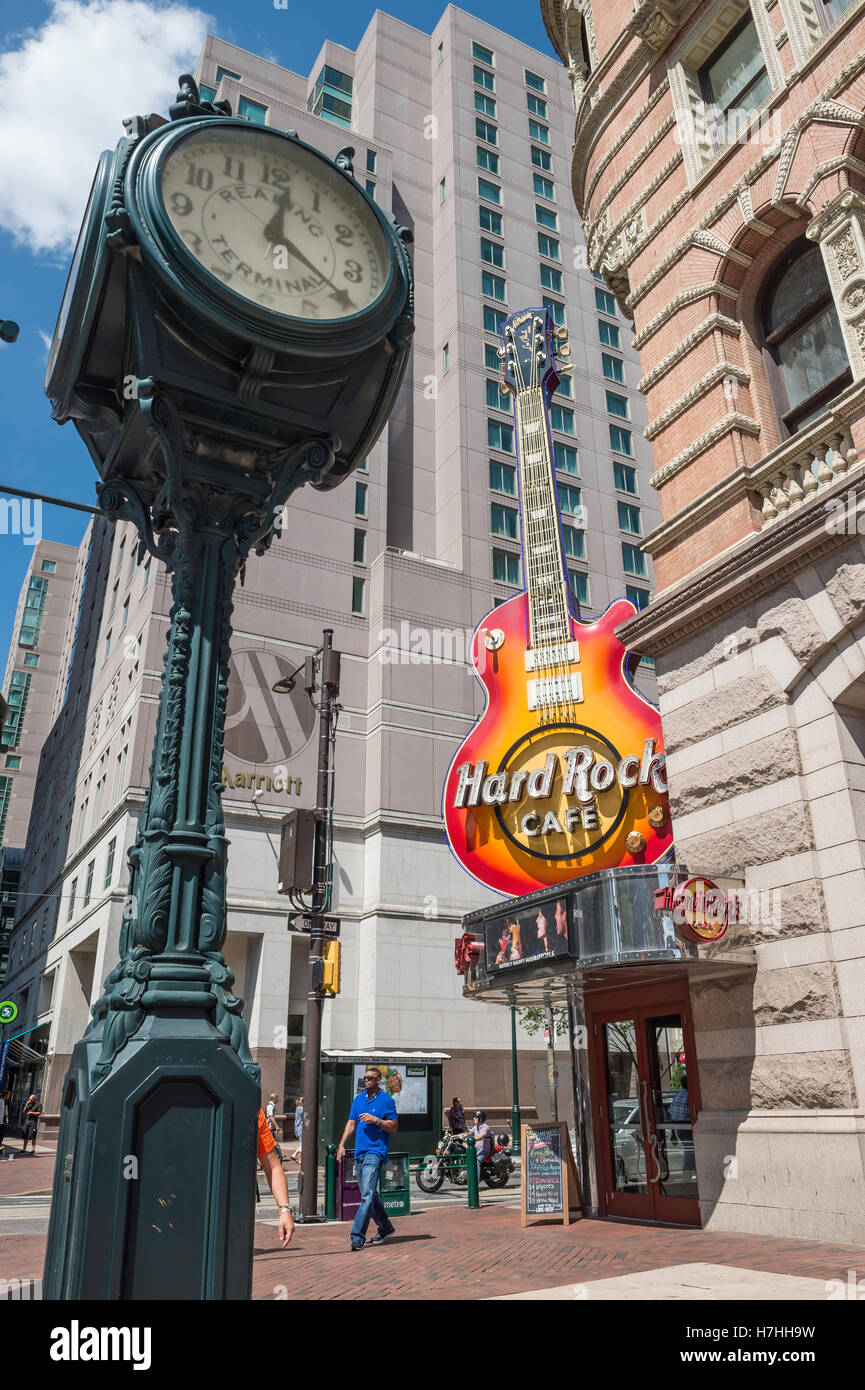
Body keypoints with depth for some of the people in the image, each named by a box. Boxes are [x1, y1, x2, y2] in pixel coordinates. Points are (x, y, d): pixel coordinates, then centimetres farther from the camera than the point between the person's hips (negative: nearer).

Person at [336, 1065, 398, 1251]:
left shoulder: (386, 1100, -3)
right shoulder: (358, 1099, 13)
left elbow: (394, 1127, -2)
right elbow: (351, 1123, 13)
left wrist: (375, 1120, -15)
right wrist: (342, 1145, 3)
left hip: (375, 1151, -7)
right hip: (359, 1152, 7)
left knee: (367, 1194, -15)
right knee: (368, 1194, 14)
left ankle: (357, 1236, -16)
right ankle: (385, 1228, 30)